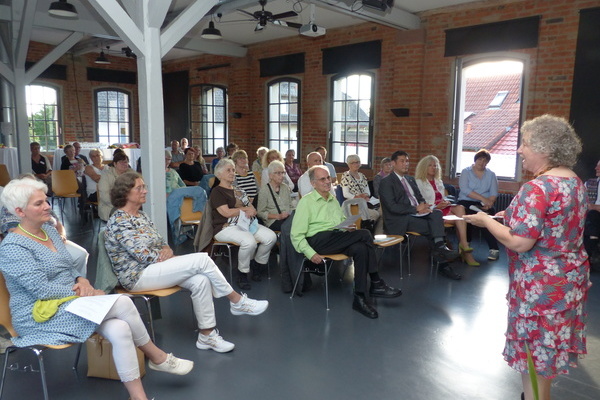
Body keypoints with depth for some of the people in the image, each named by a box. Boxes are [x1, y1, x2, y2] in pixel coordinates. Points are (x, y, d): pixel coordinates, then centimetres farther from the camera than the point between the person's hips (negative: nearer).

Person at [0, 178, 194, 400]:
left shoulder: (50, 231, 10)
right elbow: (42, 290, -22)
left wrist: (82, 281, -5)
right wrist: (81, 292, -15)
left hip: (68, 303, 8)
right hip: (42, 317, -8)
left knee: (119, 330, -19)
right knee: (122, 303, -23)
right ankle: (157, 357, -7)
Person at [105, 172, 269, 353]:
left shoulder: (140, 214, 13)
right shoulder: (118, 222, -16)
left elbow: (160, 242, 16)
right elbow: (143, 255, -22)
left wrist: (166, 249, -8)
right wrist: (167, 256, -8)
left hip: (154, 267, 9)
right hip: (138, 276, -9)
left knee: (200, 280, -18)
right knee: (201, 259, -21)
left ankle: (206, 335, -10)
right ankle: (237, 302, -6)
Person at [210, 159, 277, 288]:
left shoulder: (238, 190, 23)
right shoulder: (217, 192, 1)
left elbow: (253, 209, 18)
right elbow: (226, 212, -13)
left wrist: (251, 211, -7)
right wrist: (245, 209, -1)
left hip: (246, 223, 7)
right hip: (226, 227, -7)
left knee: (271, 237, -16)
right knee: (249, 241, -35)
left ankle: (258, 264, 7)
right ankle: (242, 274, -12)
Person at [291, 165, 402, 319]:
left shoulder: (333, 199, 24)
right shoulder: (306, 201, 2)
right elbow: (296, 235, -3)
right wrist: (310, 253, -17)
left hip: (337, 239, 7)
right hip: (317, 240, -7)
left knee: (360, 248, -28)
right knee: (365, 234, -24)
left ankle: (360, 299, -23)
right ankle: (376, 284, -15)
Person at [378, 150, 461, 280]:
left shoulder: (411, 179, 23)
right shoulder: (386, 182, -3)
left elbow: (420, 198, 23)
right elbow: (392, 207, -13)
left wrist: (423, 205, -3)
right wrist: (416, 209, -17)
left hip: (417, 213, 7)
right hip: (400, 220, -7)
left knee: (437, 213, -21)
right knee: (432, 228, -23)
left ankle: (440, 248, -28)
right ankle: (443, 263, -14)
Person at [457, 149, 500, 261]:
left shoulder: (491, 174, 16)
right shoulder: (466, 172, 6)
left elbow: (494, 193, 4)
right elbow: (465, 189, -10)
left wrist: (489, 202, -19)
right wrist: (483, 198, -19)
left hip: (484, 204, 2)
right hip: (467, 201, -2)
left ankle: (494, 249, -24)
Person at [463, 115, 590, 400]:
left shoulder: (537, 188, -24)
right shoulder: (575, 182, 5)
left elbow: (520, 243, -26)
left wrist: (486, 221, -12)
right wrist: (515, 217, 12)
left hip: (541, 285, -9)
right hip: (571, 277, 9)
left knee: (532, 354, 7)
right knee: (547, 349, 23)